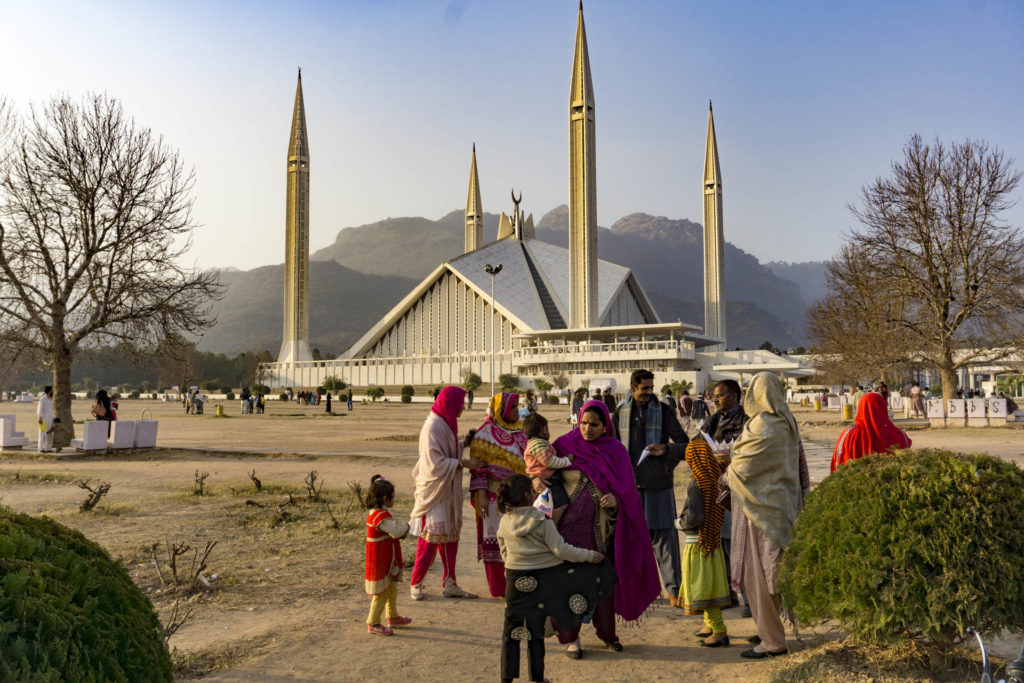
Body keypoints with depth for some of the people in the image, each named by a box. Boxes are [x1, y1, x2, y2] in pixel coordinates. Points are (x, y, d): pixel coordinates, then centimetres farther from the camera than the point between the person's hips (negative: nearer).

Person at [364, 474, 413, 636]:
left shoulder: (375, 513, 9)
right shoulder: (381, 516, -26)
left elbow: (393, 532, 16)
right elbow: (396, 531, -34)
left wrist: (401, 530, -3)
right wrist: (405, 526, -13)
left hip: (387, 561, 11)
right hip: (381, 562, -11)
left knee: (392, 589, 22)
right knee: (382, 593, 0)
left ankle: (393, 617, 36)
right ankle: (373, 624, 11)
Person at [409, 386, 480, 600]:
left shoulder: (445, 424, 10)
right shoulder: (433, 427, -20)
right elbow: (435, 464, -22)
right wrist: (463, 463, -18)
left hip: (447, 491, 10)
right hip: (433, 491, -10)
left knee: (450, 536, 12)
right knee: (430, 539, -2)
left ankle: (449, 584, 19)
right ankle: (415, 584, 13)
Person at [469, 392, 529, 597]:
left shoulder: (519, 430, 11)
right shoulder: (486, 433, -8)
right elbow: (477, 466, -10)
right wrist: (481, 495, -17)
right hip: (495, 494, -6)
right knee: (496, 537, 1)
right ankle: (499, 589, 12)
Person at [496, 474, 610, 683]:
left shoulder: (504, 522, -3)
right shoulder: (541, 521, -15)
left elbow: (504, 554, 8)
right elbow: (561, 550, -15)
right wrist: (589, 555, -6)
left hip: (516, 580, 2)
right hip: (544, 578, -2)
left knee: (511, 632, 11)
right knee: (535, 629, 12)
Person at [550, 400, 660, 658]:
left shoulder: (615, 450, 3)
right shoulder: (565, 444, 0)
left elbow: (626, 490, 2)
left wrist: (615, 500, -17)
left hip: (602, 528, 1)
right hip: (570, 525, -1)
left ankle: (606, 631, 27)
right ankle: (571, 637, 14)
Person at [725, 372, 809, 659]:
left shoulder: (762, 427, -20)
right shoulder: (787, 424, 7)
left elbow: (742, 467, -14)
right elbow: (798, 465, 14)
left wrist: (726, 475, 5)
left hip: (761, 506, -9)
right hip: (782, 504, 9)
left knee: (759, 571, 0)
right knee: (773, 569, 17)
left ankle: (773, 641, 8)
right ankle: (771, 630, 28)